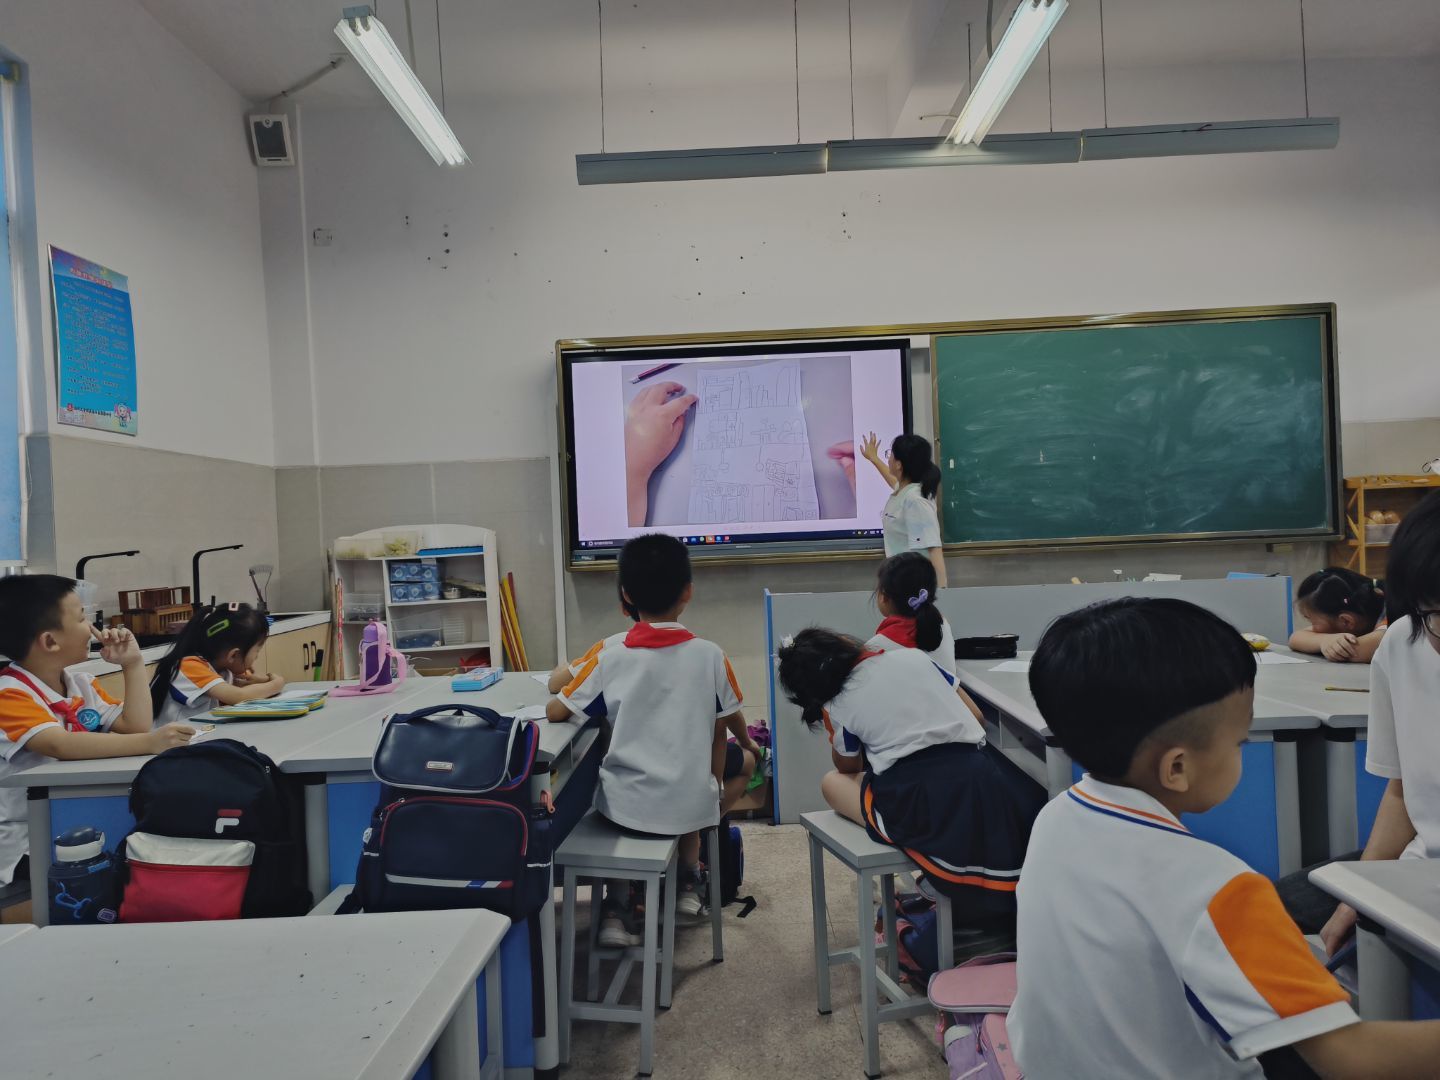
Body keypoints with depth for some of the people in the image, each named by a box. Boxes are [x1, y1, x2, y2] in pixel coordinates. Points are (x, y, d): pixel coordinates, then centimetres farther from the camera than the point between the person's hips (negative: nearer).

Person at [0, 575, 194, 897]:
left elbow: (134, 727, 1)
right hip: (26, 845, -7)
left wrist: (133, 665, -2)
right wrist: (149, 743, -44)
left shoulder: (81, 684, 8)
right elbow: (62, 745, -35)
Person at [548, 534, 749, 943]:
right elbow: (731, 721, 5)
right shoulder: (709, 655, -9)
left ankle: (616, 909, 25)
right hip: (691, 806, 1)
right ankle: (688, 884, 39)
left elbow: (555, 712, -2)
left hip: (627, 806, -1)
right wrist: (748, 743, 26)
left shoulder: (610, 656, -12)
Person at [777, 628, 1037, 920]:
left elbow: (848, 767, 25)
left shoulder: (836, 706, 6)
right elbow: (975, 715, 19)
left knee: (831, 783, 22)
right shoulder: (912, 656, 13)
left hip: (917, 796, -4)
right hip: (981, 776, 5)